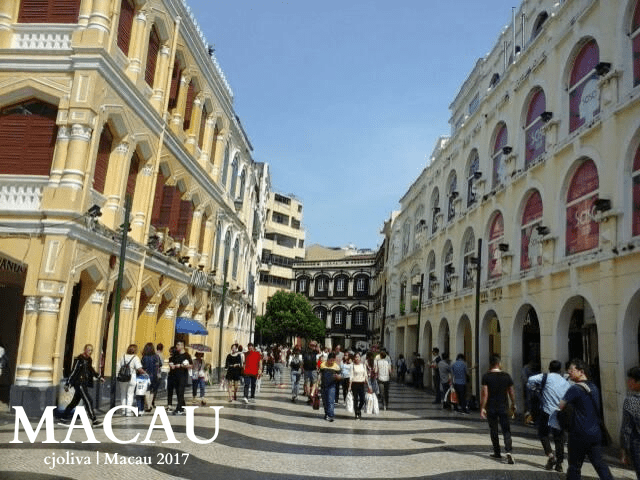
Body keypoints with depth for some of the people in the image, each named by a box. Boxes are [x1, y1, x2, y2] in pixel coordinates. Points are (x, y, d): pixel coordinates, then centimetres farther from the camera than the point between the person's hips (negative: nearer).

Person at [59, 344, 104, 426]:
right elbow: (73, 371, -12)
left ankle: (63, 418, 25)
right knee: (88, 401, -10)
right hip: (79, 383, -9)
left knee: (75, 401, 14)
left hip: (84, 384, 9)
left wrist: (99, 377, 19)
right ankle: (94, 421, -10)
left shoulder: (88, 360, 12)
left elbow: (91, 370, 25)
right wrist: (67, 384, -11)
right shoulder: (79, 359, -13)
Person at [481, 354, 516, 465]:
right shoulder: (506, 376, -1)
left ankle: (497, 452, 21)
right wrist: (513, 406, 18)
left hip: (491, 408, -1)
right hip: (503, 407, 1)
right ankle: (508, 451, -14)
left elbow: (485, 394, -11)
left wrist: (482, 408, -5)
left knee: (493, 430, 12)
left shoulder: (486, 376, -8)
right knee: (506, 430, 4)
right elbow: (511, 393, 5)